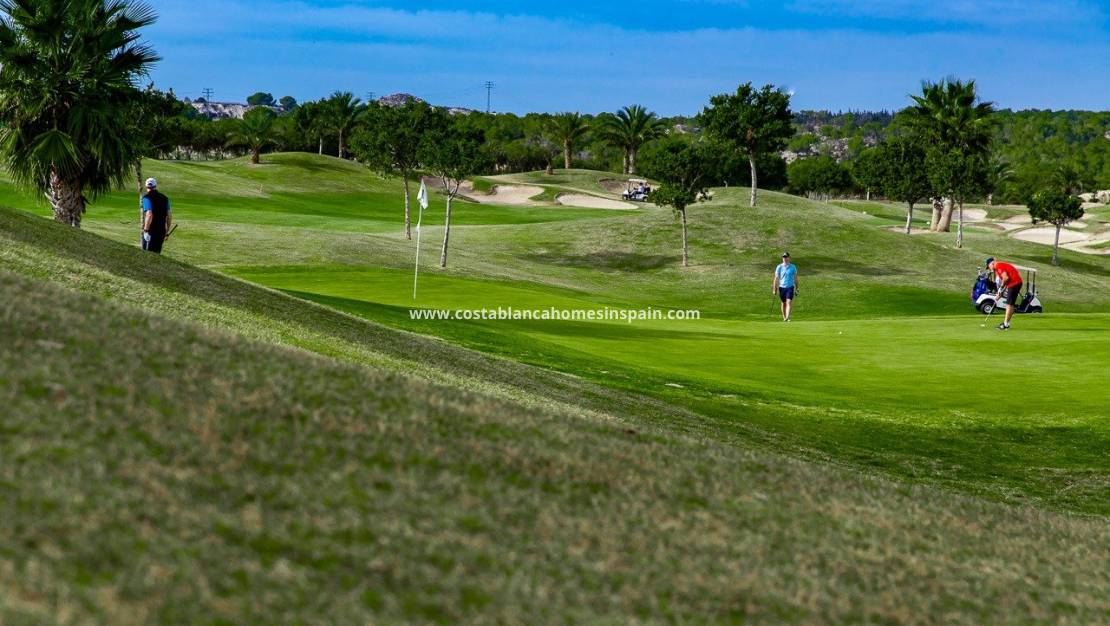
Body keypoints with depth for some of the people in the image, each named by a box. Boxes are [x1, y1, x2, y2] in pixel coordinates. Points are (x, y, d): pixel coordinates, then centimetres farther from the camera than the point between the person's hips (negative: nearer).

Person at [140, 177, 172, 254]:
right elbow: (169, 215, 11)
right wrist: (167, 231, 20)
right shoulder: (164, 198, 10)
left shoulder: (147, 198, -9)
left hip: (151, 231, -6)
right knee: (157, 254, 13)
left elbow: (149, 215, -21)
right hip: (161, 231, 6)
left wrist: (146, 230, -16)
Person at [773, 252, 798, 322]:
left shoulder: (793, 267, 3)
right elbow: (776, 278, 3)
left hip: (790, 287, -1)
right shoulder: (779, 267, 1)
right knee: (784, 303, 10)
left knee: (789, 302, -15)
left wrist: (796, 289, 9)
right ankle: (784, 317, 23)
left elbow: (795, 278, 9)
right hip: (782, 287, 1)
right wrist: (774, 289, 0)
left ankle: (787, 317, -24)